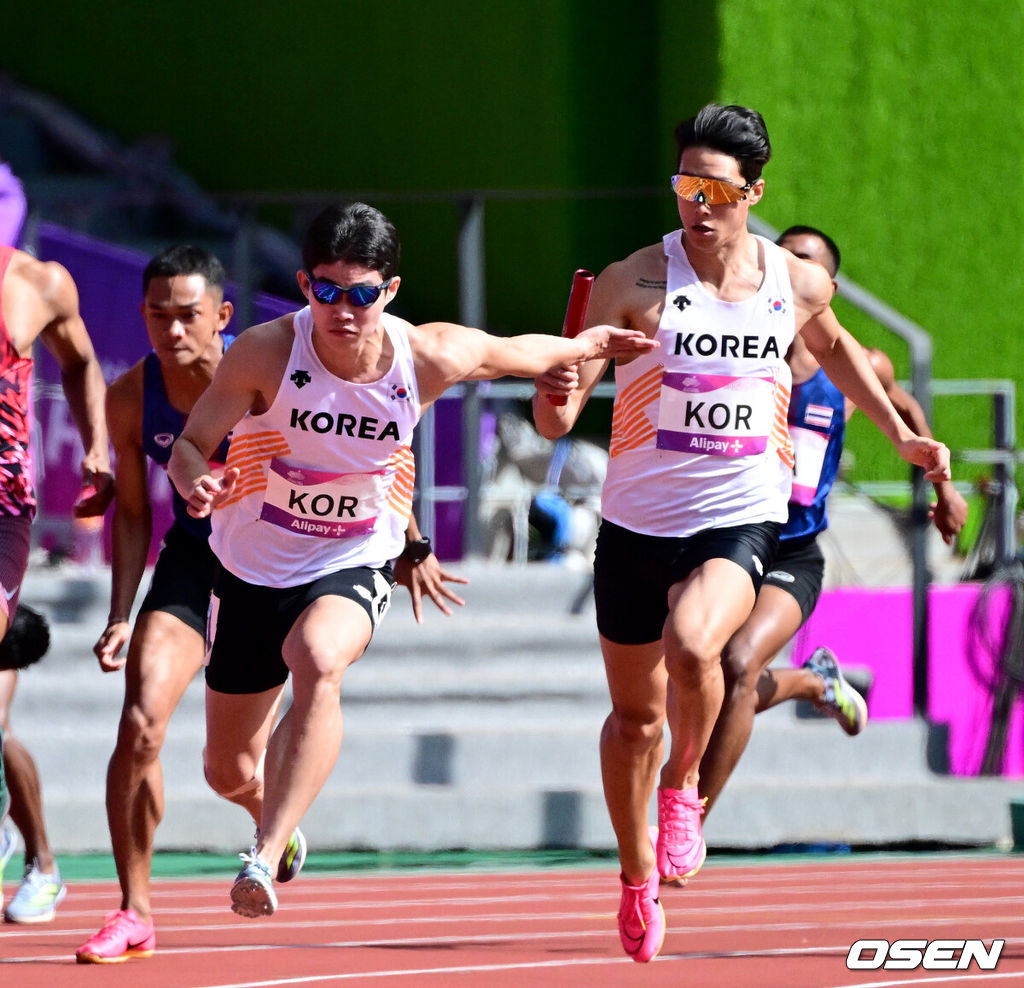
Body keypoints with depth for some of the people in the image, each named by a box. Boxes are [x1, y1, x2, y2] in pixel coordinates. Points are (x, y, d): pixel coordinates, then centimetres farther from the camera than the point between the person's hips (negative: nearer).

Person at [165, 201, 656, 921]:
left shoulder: (429, 358, -16)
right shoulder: (267, 353, -21)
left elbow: (517, 352, 5)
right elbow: (190, 446, -14)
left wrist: (584, 346, 21)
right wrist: (199, 484, -37)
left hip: (353, 566, -1)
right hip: (252, 567, 1)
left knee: (319, 662, -38)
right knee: (230, 771, 13)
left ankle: (265, 859, -41)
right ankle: (275, 816, 52)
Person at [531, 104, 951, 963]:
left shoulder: (798, 284, -1)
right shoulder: (636, 282, -9)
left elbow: (833, 347, 25)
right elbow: (556, 419, -11)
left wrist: (900, 434, 24)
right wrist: (557, 400, -34)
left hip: (740, 522, 0)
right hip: (637, 523, 0)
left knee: (691, 645, -31)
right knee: (636, 715, 12)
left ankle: (683, 790, -2)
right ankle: (638, 876, 37)